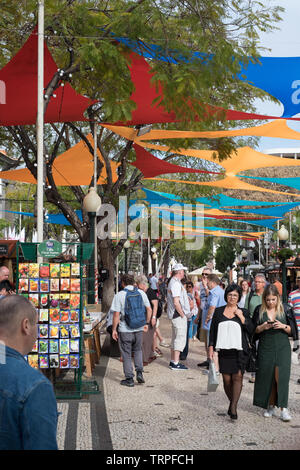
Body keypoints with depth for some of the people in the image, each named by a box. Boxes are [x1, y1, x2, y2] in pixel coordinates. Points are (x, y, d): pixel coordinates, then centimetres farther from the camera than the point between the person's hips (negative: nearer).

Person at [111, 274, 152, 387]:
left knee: (126, 354, 7)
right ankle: (139, 372, 12)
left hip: (125, 329, -4)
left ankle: (129, 379, 10)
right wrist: (146, 323, 15)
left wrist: (114, 329, -4)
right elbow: (149, 309, 3)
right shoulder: (141, 293, 2)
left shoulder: (119, 295, -9)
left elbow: (116, 314, -12)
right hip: (139, 328, 4)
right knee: (137, 350, 24)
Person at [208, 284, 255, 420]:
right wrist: (211, 347, 4)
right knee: (226, 379, 2)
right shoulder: (218, 311, 10)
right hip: (224, 350, 2)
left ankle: (233, 407, -14)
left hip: (239, 350, -1)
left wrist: (241, 317, -9)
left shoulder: (243, 312, 7)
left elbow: (251, 331, -1)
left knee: (238, 376, -13)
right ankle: (232, 402, 20)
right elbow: (212, 330, 11)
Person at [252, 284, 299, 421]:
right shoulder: (259, 310, 2)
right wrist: (263, 327, -12)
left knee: (280, 376, -11)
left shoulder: (285, 310, -1)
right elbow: (254, 330, 7)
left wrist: (283, 326, -15)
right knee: (267, 377, 5)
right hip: (265, 348, 2)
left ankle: (283, 408, -7)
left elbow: (292, 330, 4)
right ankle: (270, 406, 19)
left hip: (282, 348, -2)